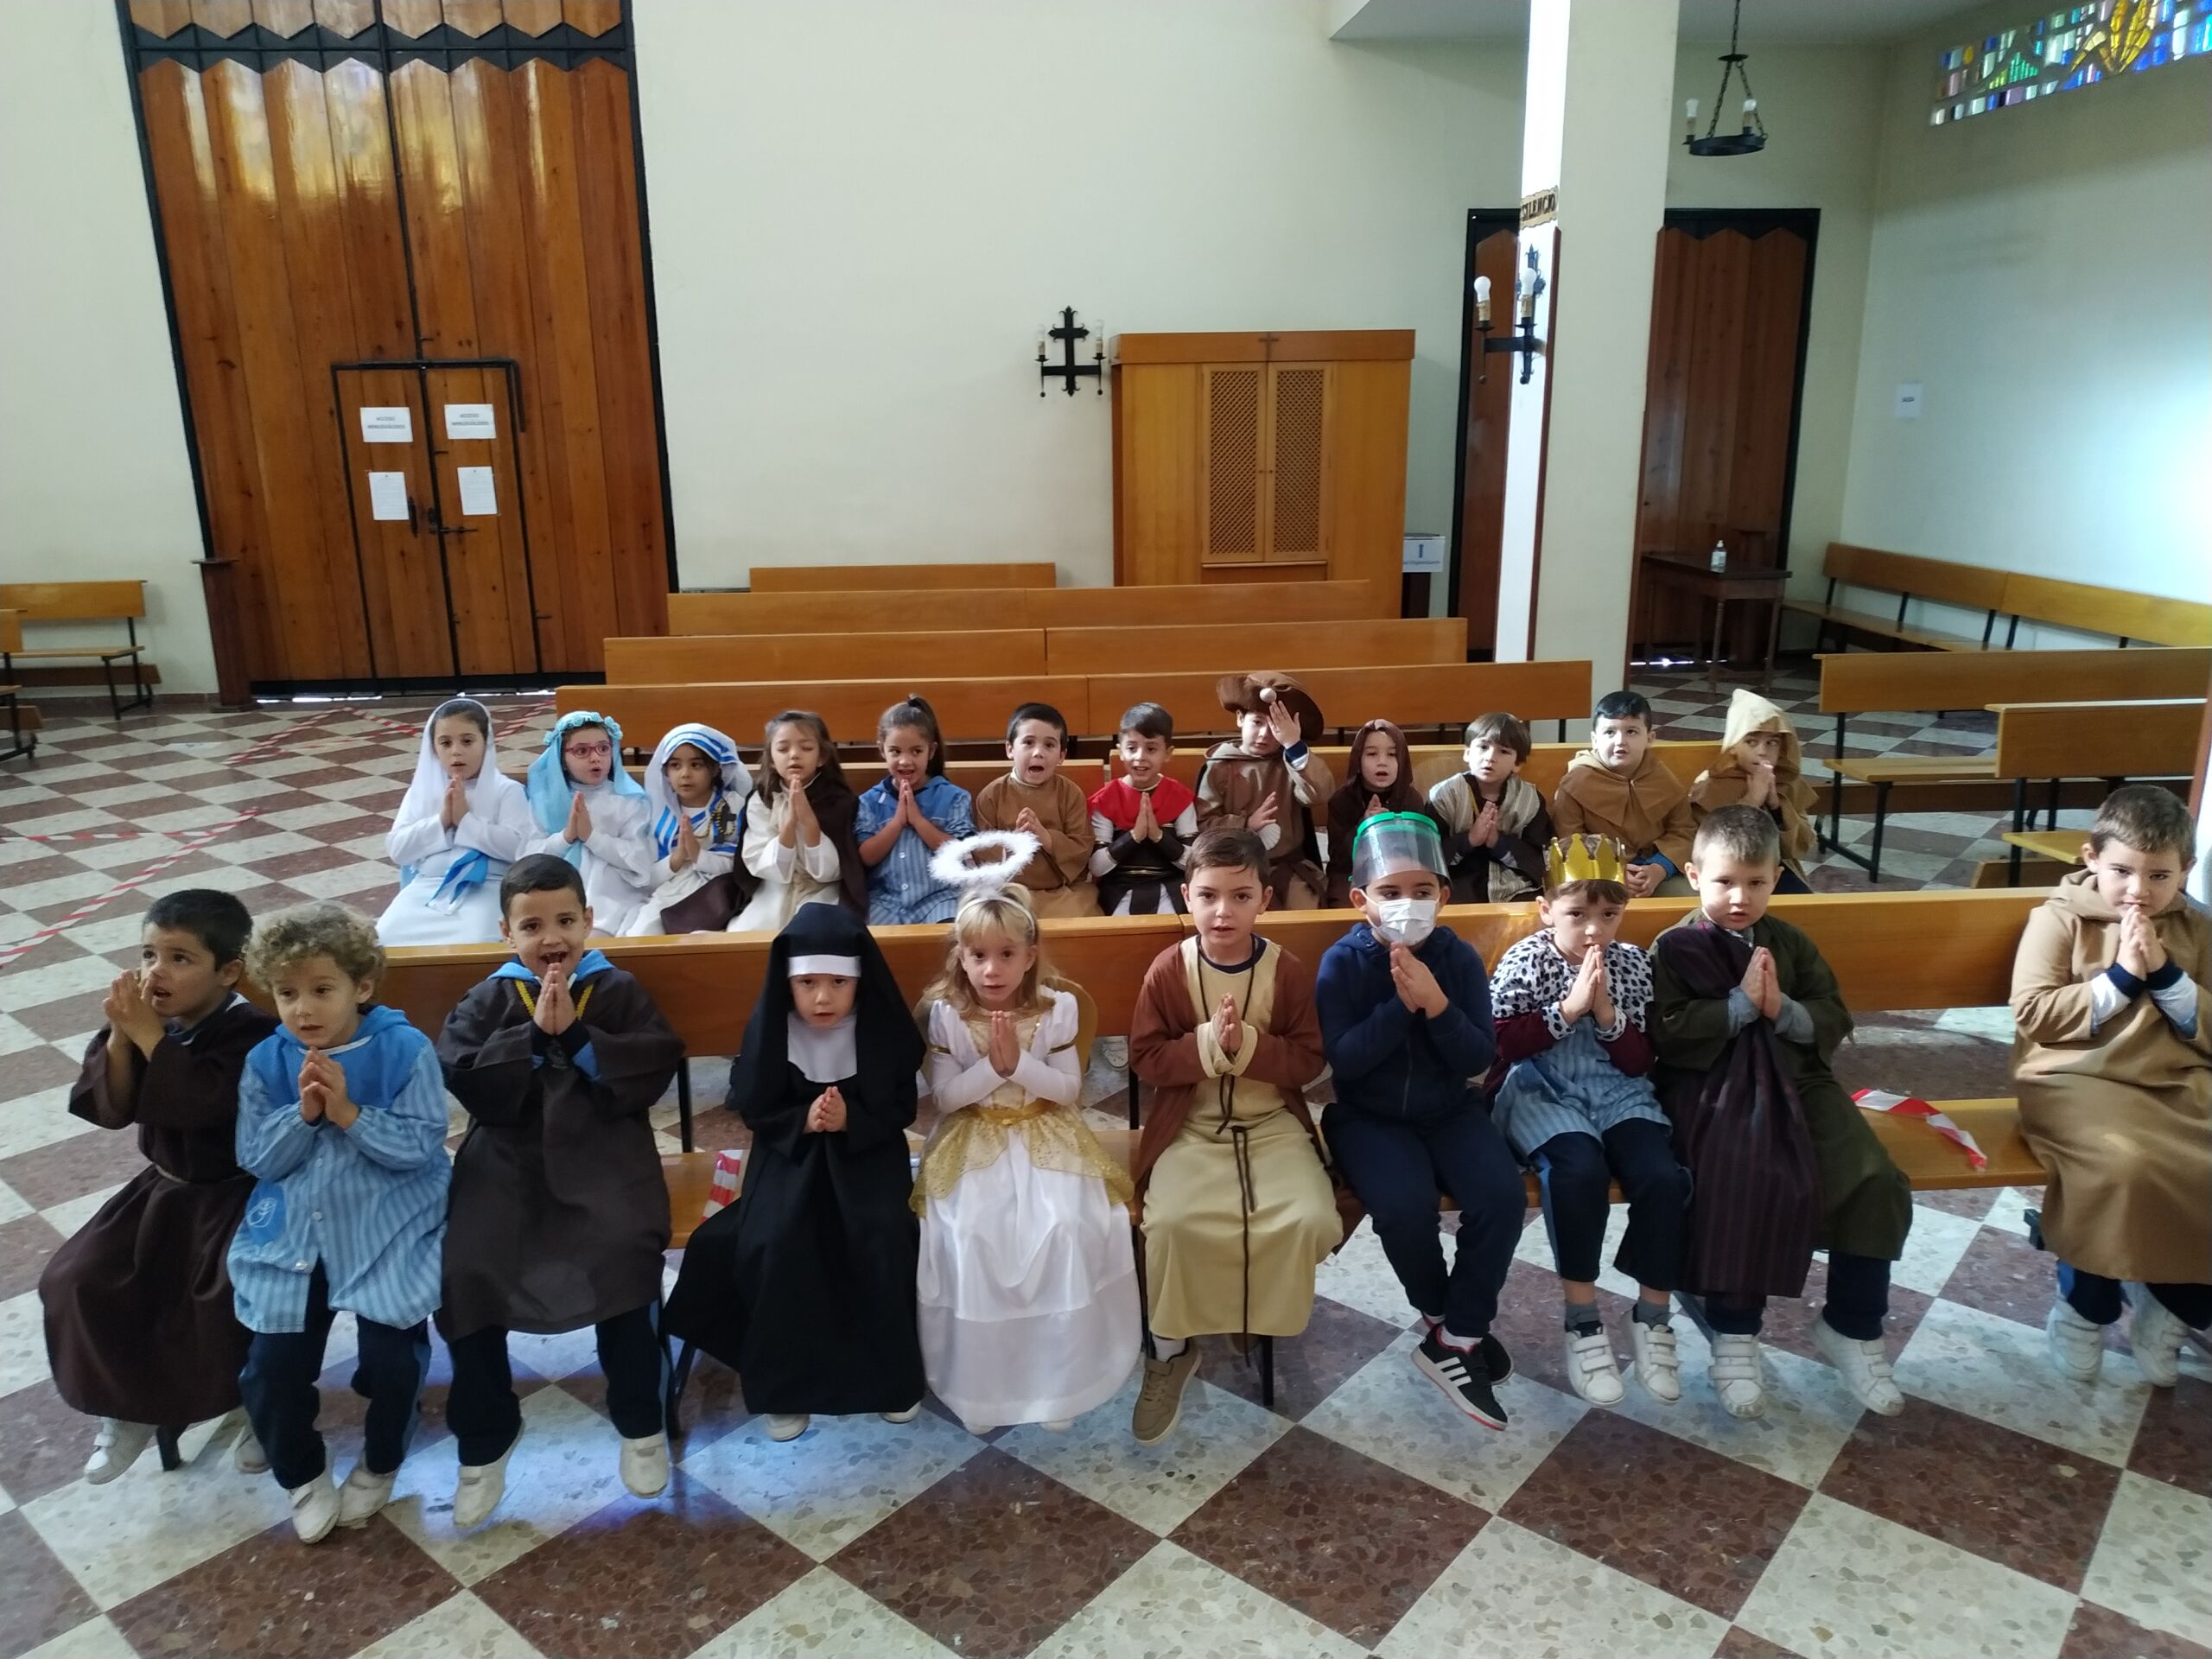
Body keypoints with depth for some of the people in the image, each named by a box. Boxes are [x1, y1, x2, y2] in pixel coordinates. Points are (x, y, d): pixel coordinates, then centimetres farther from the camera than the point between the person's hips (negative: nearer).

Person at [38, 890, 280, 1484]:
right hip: (165, 1187, 7)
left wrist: (150, 1035, -32)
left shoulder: (253, 1034, -22)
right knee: (77, 1280, -3)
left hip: (237, 1193, -7)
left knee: (229, 1298, -25)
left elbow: (200, 1104, -35)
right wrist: (121, 1037, -23)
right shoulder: (146, 1021, -4)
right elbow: (111, 1110, -8)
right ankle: (127, 1406, 16)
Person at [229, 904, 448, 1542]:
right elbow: (256, 1159, 0)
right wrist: (303, 1113, -17)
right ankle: (302, 1475, 28)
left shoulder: (406, 1050, -11)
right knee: (271, 1368, -2)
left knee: (392, 1357, -10)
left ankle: (379, 1466, 23)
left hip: (387, 1233, -3)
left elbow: (422, 1147, -14)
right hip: (291, 1235, 3)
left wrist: (348, 1112, -22)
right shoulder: (265, 1062, 0)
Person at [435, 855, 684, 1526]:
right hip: (507, 1158, 2)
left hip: (602, 1154, -2)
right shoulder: (486, 1001, 7)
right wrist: (534, 1033, -16)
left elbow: (656, 1069, -9)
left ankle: (640, 1422, 0)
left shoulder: (619, 991, 4)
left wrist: (575, 1036, -14)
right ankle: (485, 1438, 7)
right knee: (461, 1269, -19)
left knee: (627, 1254, -26)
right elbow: (463, 1077, -8)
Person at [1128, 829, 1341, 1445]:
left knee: (1313, 1219, -22)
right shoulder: (1168, 969, -7)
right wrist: (1207, 1045, -22)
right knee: (1172, 1221, -26)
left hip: (1273, 1124, 1)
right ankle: (1170, 1350, 0)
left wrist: (1246, 1046, -21)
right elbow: (1145, 1058, -6)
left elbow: (1308, 1059, -4)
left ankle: (1272, 1319, 12)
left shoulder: (1289, 970, -6)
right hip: (1189, 1127, -1)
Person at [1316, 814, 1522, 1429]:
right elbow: (1343, 1059, -17)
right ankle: (1441, 1321, 5)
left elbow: (1480, 1060, -8)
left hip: (1450, 1110, 3)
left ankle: (1458, 1338, -3)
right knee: (1405, 1206, -28)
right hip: (1369, 1117, -2)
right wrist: (1400, 1005, -27)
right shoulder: (1343, 962, -11)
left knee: (1503, 1195, -22)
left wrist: (1437, 1005, -24)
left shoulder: (1459, 957, -5)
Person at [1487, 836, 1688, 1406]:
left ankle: (1652, 1316, 0)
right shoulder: (1524, 961, -4)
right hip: (1541, 1092, -3)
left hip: (1618, 1093, 4)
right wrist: (1568, 1008, -17)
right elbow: (1501, 1044, -11)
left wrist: (1607, 1014, -13)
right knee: (1580, 1170, -33)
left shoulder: (1633, 965, 5)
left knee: (1664, 1177, -24)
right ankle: (1582, 1321, -15)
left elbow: (1639, 1062, 5)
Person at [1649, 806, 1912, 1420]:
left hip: (1795, 1080, 5)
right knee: (1739, 1185, -31)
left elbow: (1835, 1021, 7)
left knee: (1877, 1182, -13)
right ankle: (1733, 1336, -12)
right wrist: (1741, 1002, -16)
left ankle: (1851, 1326, 7)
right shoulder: (1673, 949, -1)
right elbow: (1669, 1035, -12)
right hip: (1713, 1089, -5)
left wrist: (1782, 1010, -12)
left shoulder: (1791, 944, 13)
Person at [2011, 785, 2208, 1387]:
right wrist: (2120, 977, -14)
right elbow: (2033, 1016, -10)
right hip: (2079, 1080, -5)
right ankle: (2084, 1304, -7)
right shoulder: (2058, 918, -1)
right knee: (2123, 1161, -34)